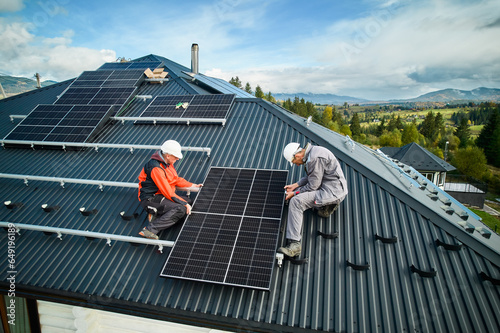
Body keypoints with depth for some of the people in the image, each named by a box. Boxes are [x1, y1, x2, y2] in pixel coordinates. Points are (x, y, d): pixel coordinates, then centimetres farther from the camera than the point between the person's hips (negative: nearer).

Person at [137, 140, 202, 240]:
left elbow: (176, 179, 22)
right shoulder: (156, 168, -24)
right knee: (181, 209, -27)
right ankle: (150, 229, -32)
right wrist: (184, 203, -21)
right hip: (150, 199, -10)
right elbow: (167, 192, -25)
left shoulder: (167, 163, 7)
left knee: (189, 202, 2)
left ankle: (157, 214, -3)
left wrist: (193, 185, 15)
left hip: (162, 196, 10)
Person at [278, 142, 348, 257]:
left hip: (332, 190, -11)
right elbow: (310, 176, 20)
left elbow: (313, 185, -19)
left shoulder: (315, 158, -23)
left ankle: (294, 243, -26)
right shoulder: (312, 151, 9)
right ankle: (327, 204, 11)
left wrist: (294, 193, -7)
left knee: (296, 201, -23)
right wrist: (295, 185, 12)